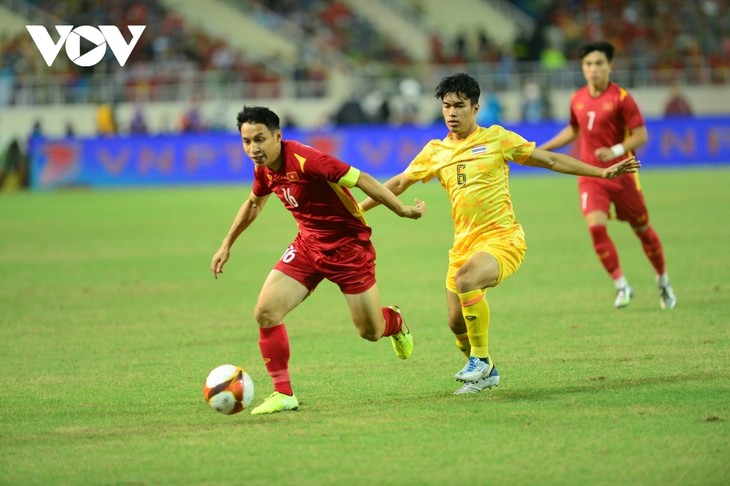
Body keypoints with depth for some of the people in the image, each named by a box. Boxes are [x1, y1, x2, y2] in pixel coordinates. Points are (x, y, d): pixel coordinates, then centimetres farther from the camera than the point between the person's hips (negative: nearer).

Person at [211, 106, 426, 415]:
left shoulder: (305, 160, -27)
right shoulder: (263, 169, -3)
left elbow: (361, 180, -23)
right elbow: (253, 203, 20)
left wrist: (402, 211, -20)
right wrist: (226, 245, 24)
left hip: (348, 245, -6)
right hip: (308, 245, 6)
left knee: (370, 332, 2)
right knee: (266, 312, -12)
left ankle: (394, 322, 42)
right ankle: (283, 394, -2)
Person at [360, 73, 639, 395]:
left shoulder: (496, 138, -1)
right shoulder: (435, 151, 10)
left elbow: (552, 161, 5)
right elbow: (399, 183, 20)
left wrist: (602, 173, 2)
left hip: (502, 238, -5)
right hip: (464, 244, 5)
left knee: (465, 280, -32)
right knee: (457, 323, 2)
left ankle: (480, 359, -16)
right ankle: (485, 373, 31)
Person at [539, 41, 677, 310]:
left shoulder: (621, 98, -10)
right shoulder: (578, 99, 6)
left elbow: (641, 136, -12)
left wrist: (616, 151, -28)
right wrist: (543, 148, 21)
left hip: (621, 174, -3)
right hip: (590, 175, 3)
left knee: (642, 229, 7)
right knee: (596, 227, -17)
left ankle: (663, 281, 29)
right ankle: (621, 285, -7)